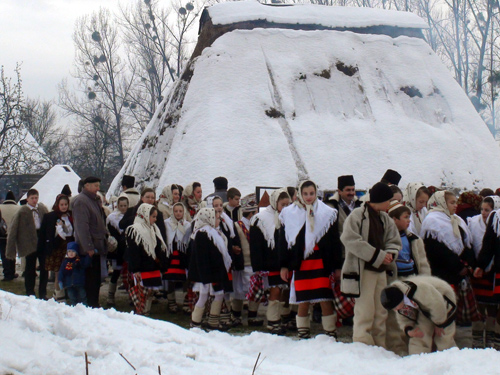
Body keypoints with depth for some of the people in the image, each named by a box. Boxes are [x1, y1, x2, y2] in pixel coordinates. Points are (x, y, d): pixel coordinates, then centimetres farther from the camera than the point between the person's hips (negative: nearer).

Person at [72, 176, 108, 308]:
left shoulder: (95, 200, 16)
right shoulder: (81, 201, -14)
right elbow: (82, 226, -21)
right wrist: (88, 247, -24)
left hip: (96, 247, 9)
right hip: (88, 248, -9)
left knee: (95, 278, 12)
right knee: (90, 278, -5)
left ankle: (94, 304, 18)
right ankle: (90, 305, 0)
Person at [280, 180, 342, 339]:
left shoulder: (328, 213, 8)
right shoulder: (289, 214, 7)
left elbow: (335, 242, 9)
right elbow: (283, 242, 8)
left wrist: (337, 266, 5)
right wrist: (284, 266, 4)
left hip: (322, 264, 0)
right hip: (300, 264, 0)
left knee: (326, 301, -6)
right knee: (303, 302, 1)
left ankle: (331, 334, 3)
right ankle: (303, 335, 14)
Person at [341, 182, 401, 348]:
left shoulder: (385, 219, 14)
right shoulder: (357, 215, -10)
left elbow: (394, 241, 16)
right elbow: (350, 240, -19)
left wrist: (390, 254, -9)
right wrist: (378, 255, -18)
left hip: (381, 270, 8)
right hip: (362, 270, -8)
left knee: (381, 311, 11)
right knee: (365, 312, -8)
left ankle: (379, 346, 20)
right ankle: (363, 346, -1)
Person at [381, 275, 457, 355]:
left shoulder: (420, 289, -42)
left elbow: (437, 305, -31)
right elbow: (403, 319, -2)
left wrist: (439, 325, -15)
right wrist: (408, 331, -24)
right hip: (424, 309, 6)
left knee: (444, 341, -4)